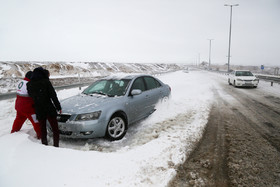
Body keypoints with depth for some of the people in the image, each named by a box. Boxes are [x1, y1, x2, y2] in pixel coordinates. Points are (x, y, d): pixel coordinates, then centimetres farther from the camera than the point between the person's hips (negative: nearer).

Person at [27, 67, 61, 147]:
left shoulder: (29, 84, 5)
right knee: (55, 128, 4)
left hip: (39, 110, 5)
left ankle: (44, 144, 20)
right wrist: (58, 107, -3)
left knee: (42, 128, 15)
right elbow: (53, 95, -8)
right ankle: (56, 145, 3)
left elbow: (31, 96, 13)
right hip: (49, 109, -4)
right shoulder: (45, 82, -8)